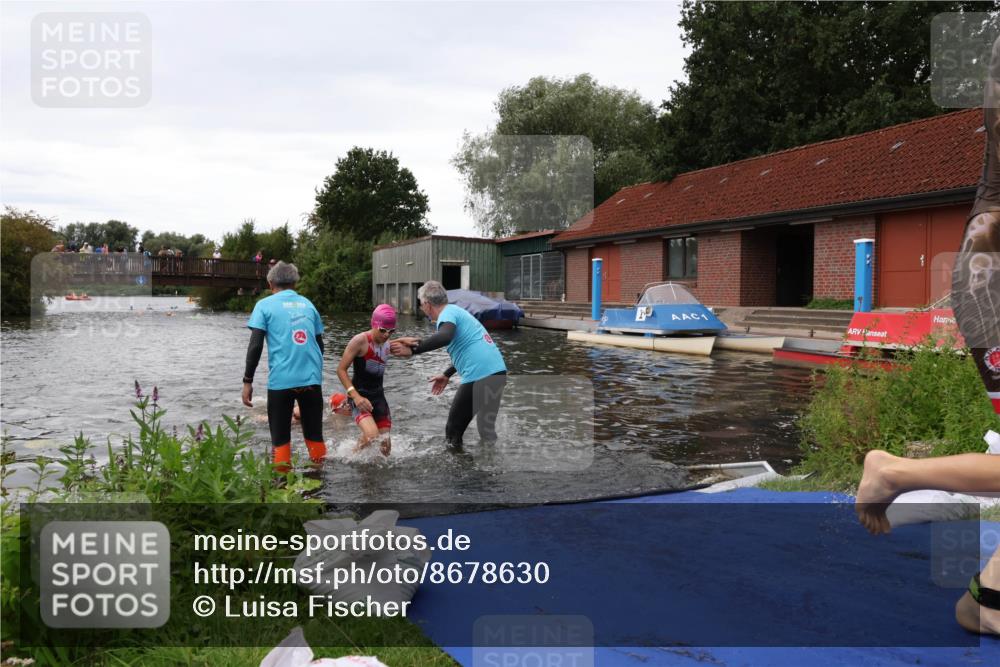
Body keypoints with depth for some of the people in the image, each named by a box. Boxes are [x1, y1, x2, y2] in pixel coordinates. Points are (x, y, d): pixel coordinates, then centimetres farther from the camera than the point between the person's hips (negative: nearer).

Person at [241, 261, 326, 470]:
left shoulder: (265, 305, 3)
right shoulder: (307, 304, 14)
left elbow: (256, 345, -6)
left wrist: (247, 381, -2)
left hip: (281, 380, -3)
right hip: (312, 378, 3)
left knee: (280, 437, 7)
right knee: (314, 435, 14)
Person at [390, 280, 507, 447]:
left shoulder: (447, 313, -8)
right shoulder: (456, 311, 22)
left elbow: (445, 337, -32)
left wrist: (412, 349, -33)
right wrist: (447, 375, 39)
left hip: (481, 377, -9)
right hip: (497, 372, 9)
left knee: (453, 430, 5)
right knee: (486, 428, 21)